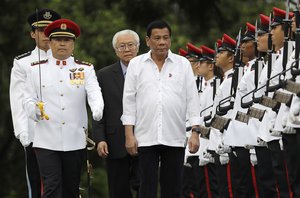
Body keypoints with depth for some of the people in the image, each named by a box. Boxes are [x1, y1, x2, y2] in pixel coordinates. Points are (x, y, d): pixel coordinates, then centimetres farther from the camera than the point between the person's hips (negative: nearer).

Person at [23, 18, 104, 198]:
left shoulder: (85, 69, 6)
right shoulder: (37, 69, 7)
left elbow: (94, 93, -10)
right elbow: (29, 100, 6)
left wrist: (97, 111, -32)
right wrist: (36, 110, -18)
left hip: (75, 141, 1)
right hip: (47, 141, -1)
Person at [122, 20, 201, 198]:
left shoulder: (183, 64, 7)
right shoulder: (136, 65, 6)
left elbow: (192, 99, 5)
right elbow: (129, 101, 6)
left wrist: (195, 132, -2)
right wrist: (129, 134, -1)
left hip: (175, 138, 1)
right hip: (146, 138, -1)